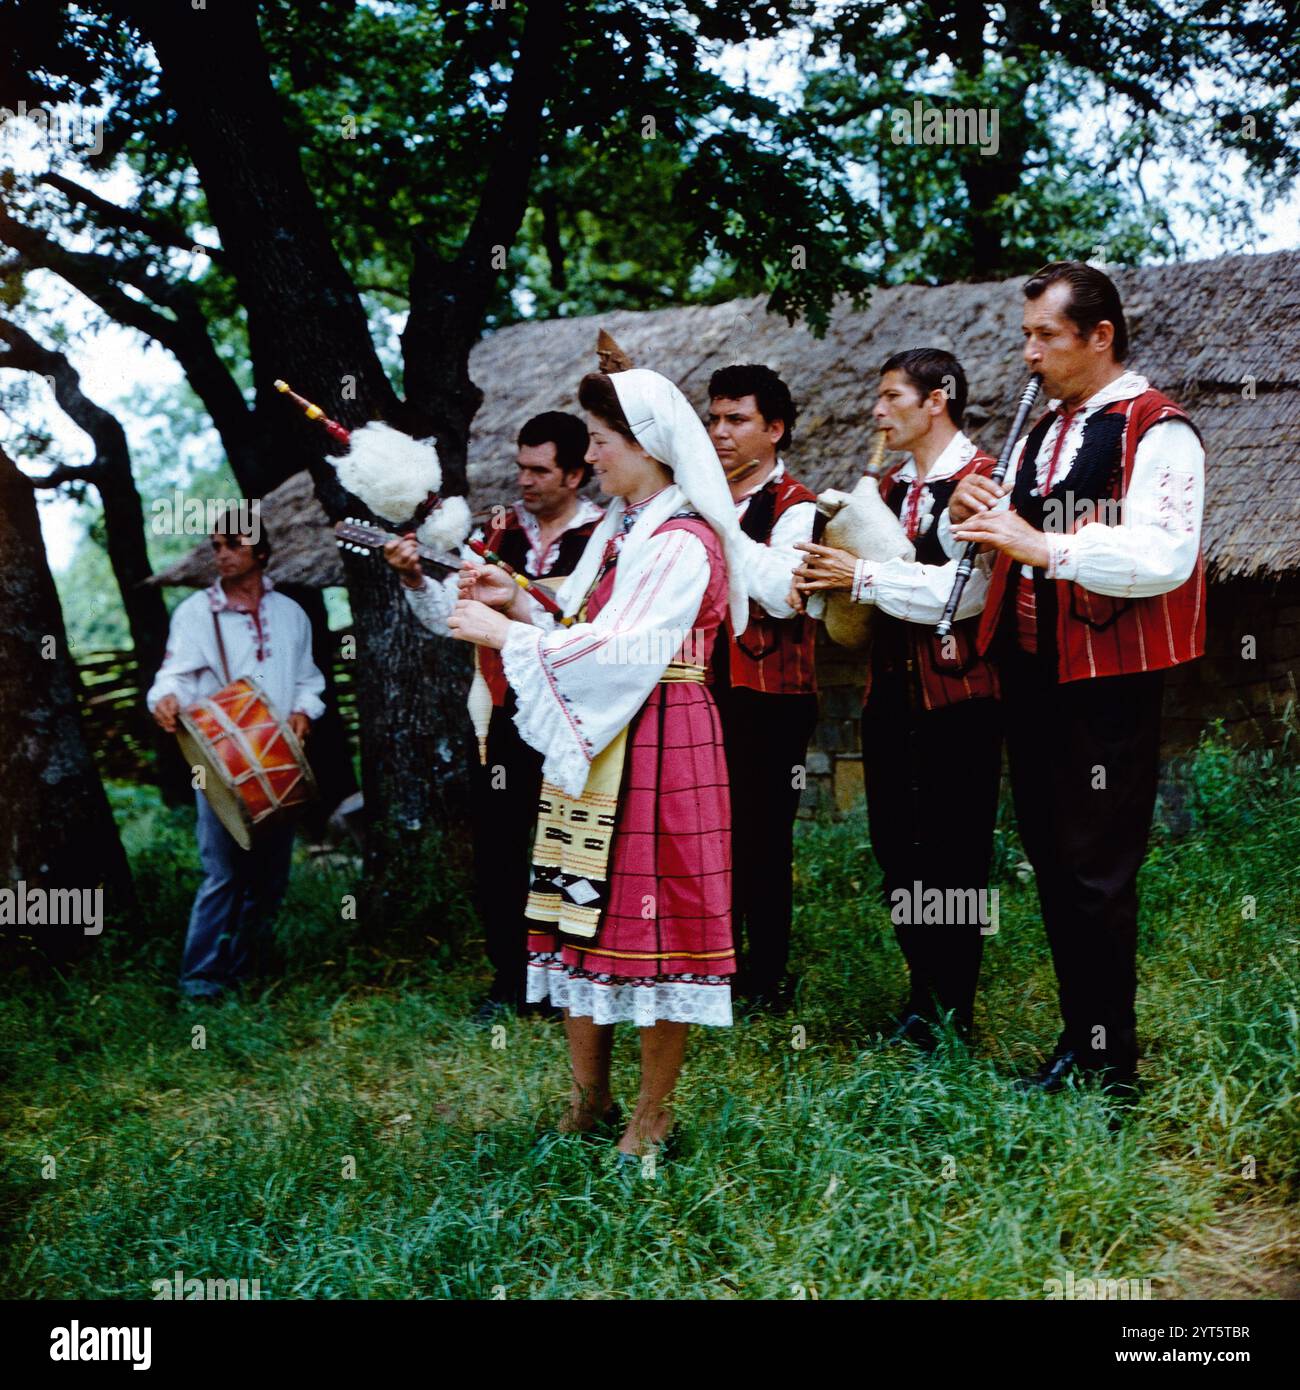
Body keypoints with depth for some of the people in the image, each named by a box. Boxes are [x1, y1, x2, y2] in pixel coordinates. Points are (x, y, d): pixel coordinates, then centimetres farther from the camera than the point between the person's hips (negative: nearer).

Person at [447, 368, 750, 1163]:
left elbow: (617, 650, -21)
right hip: (591, 746, 9)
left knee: (651, 916, -1)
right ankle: (589, 1099, 22)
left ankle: (653, 1115, 10)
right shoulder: (619, 532, 16)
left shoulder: (684, 542, -13)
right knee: (581, 914, 10)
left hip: (656, 751, -9)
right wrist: (518, 605, 7)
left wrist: (505, 635, -16)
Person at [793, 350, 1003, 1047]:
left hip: (956, 691, -8)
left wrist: (863, 576, -19)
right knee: (895, 848, 11)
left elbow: (962, 590, -21)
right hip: (890, 688, 8)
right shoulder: (889, 487, 15)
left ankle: (953, 1010, 10)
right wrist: (824, 577, 0)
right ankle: (924, 994, 23)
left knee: (953, 852, -1)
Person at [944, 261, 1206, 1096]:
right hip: (1031, 673, 8)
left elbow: (1164, 556, -24)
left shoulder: (1158, 431, -10)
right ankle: (1079, 1039, 23)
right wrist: (971, 520, 1)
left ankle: (1111, 1067, 5)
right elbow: (1005, 544, 24)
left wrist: (1041, 545, -29)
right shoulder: (1042, 432, 17)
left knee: (1097, 874, -4)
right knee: (1051, 864, 12)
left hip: (1108, 683, -8)